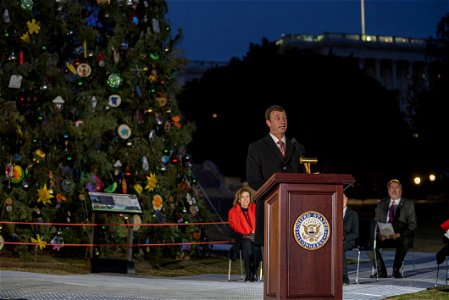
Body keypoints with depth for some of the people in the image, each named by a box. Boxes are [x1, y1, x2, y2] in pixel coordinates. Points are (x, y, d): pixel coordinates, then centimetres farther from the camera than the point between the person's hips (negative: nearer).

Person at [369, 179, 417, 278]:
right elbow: (375, 222, 13)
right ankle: (381, 271, -11)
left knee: (405, 242, -37)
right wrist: (378, 233, -10)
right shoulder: (381, 204, 17)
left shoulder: (409, 203, 8)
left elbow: (412, 224, -1)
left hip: (401, 237, -3)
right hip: (384, 236, 3)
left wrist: (399, 234, -18)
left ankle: (396, 269, -16)